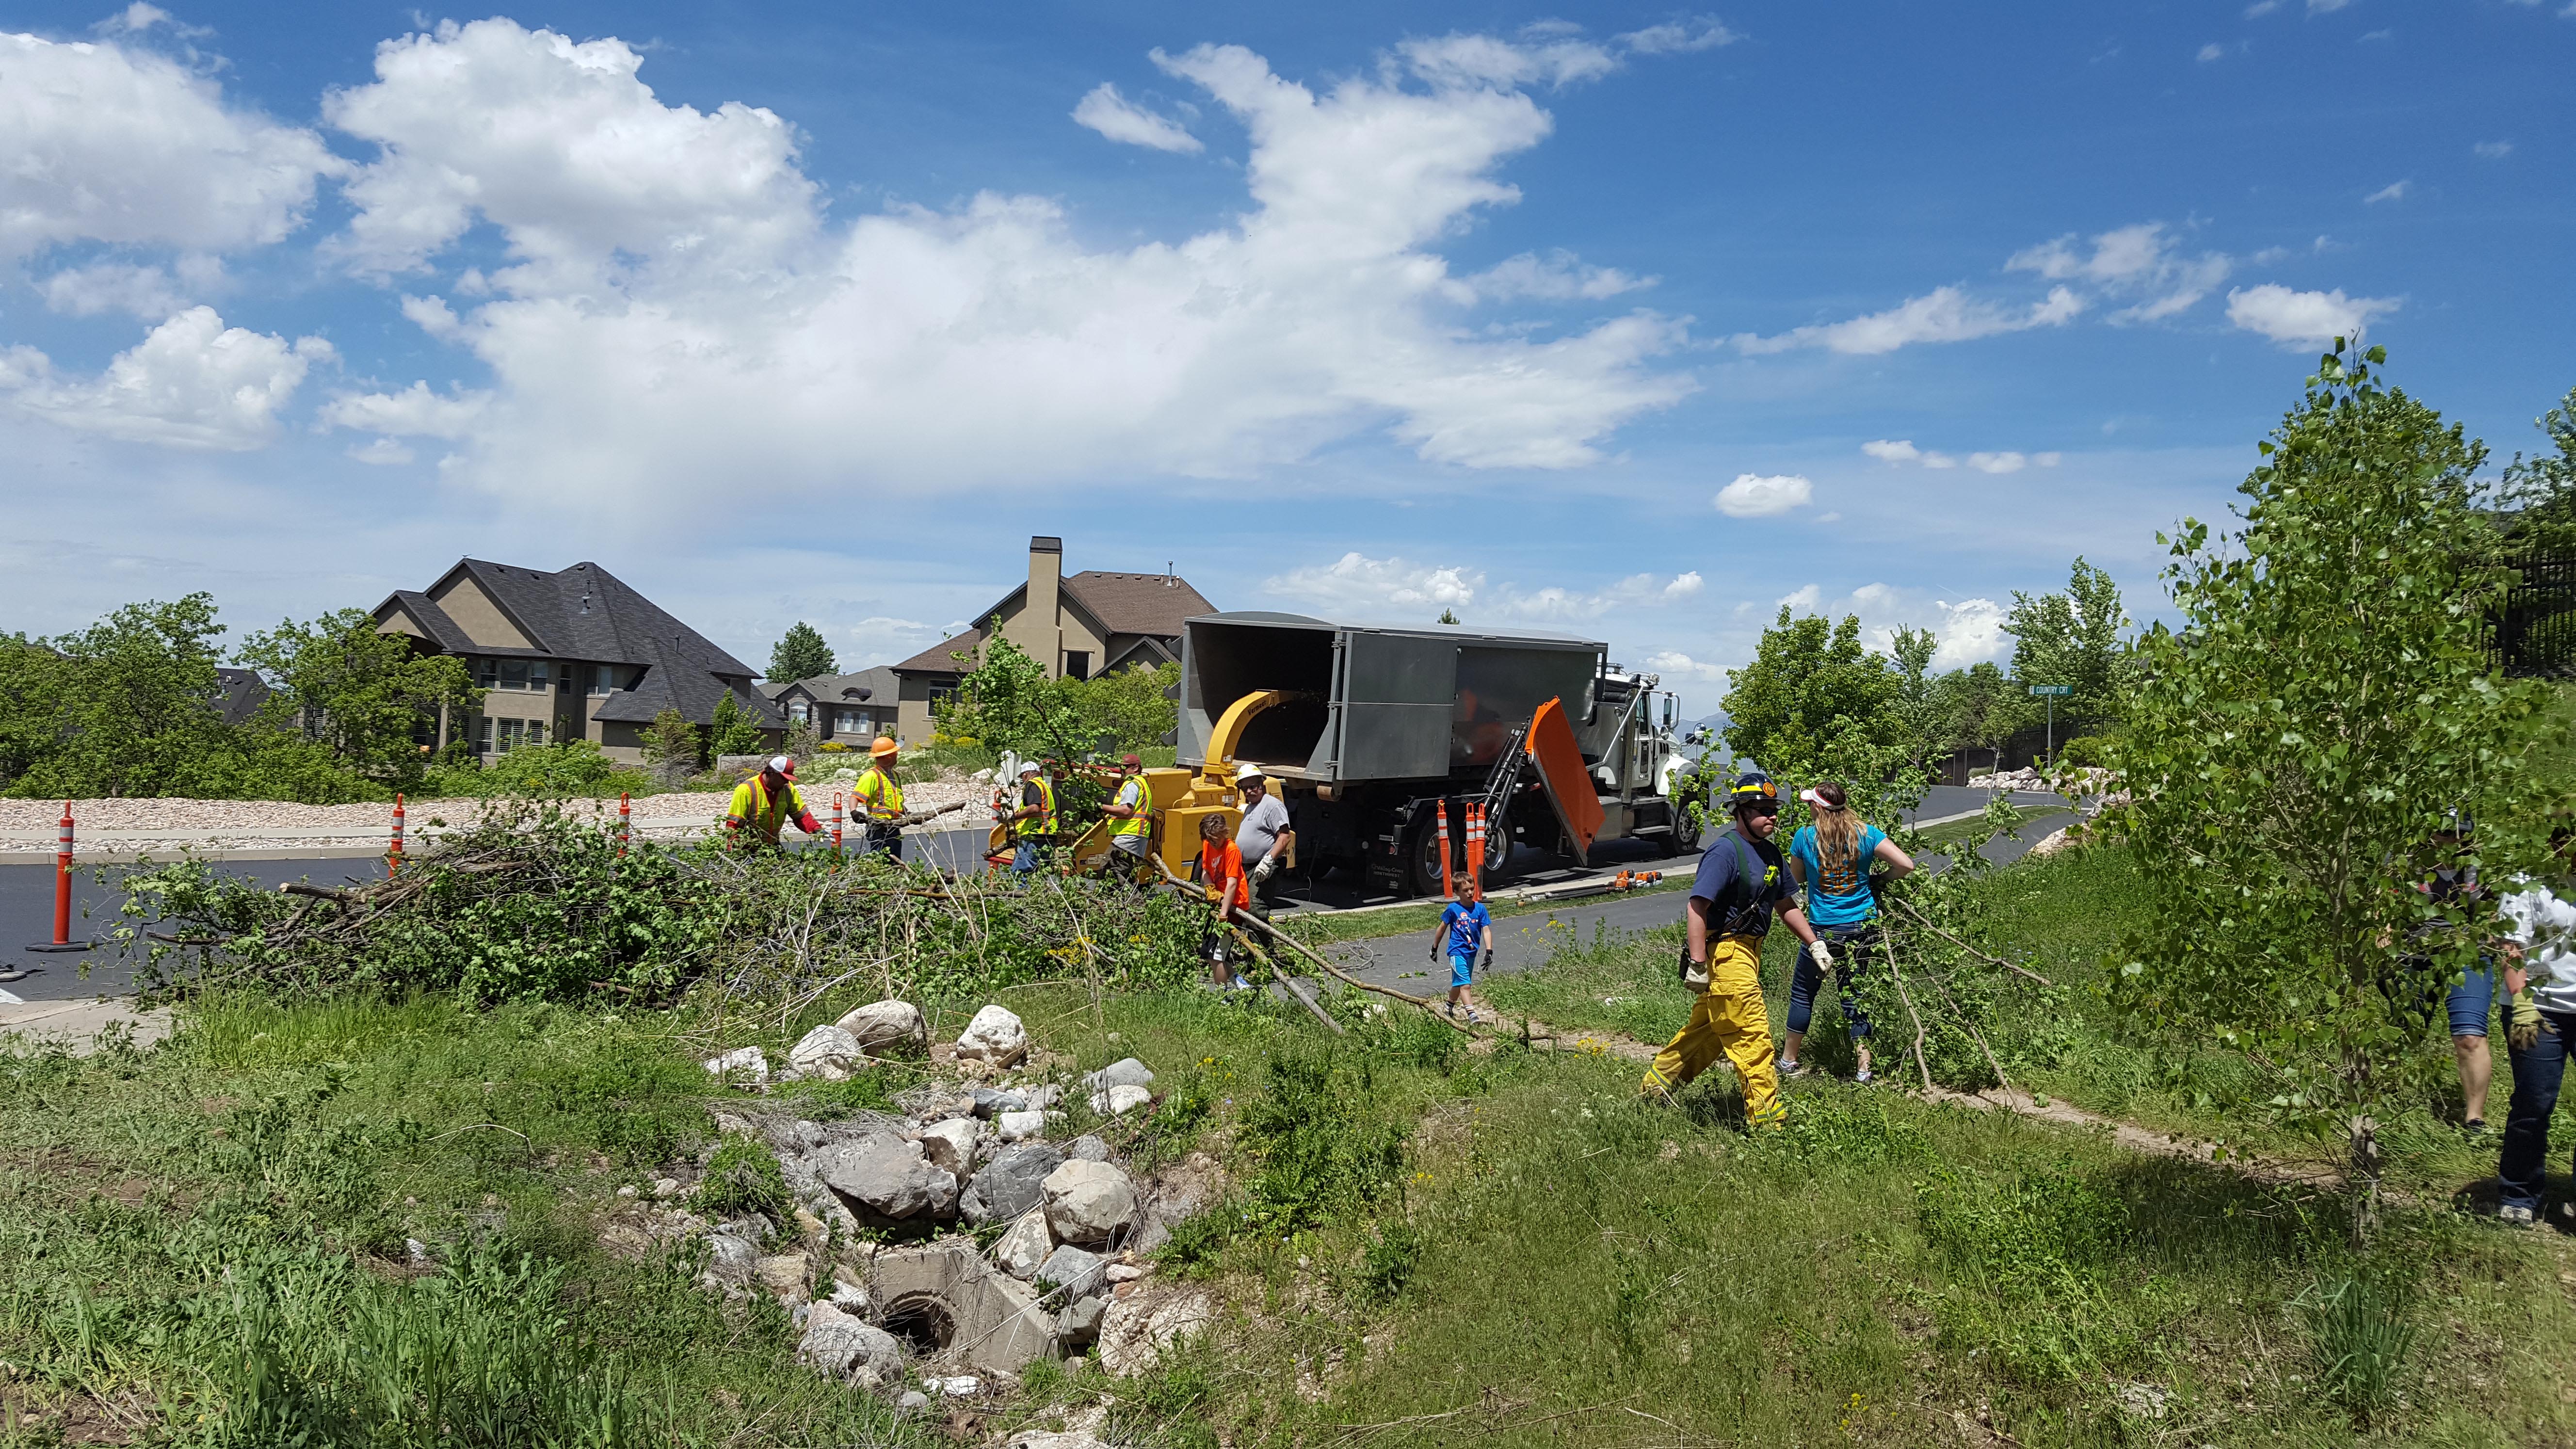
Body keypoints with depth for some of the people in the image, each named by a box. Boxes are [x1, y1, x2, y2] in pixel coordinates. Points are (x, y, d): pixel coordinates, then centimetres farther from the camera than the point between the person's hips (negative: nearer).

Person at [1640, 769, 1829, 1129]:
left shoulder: (1770, 852, 12)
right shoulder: (1725, 851, -17)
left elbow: (1786, 905, 23)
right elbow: (1697, 907, -21)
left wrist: (1815, 944, 16)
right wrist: (1697, 963, -24)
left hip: (1748, 951, 10)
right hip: (1725, 953, -10)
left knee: (1708, 1027, 18)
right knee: (1752, 1033, -6)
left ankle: (1657, 1084, 33)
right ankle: (1766, 1117, 2)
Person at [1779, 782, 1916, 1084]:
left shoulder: (1805, 837, -8)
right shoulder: (1866, 833, -5)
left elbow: (1796, 879, 6)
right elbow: (1906, 865, -8)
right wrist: (1879, 878, 8)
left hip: (1823, 929, -2)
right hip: (1864, 927, 2)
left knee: (1803, 992, 12)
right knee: (1853, 994, 12)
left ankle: (1789, 1060, 21)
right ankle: (1864, 1066, 10)